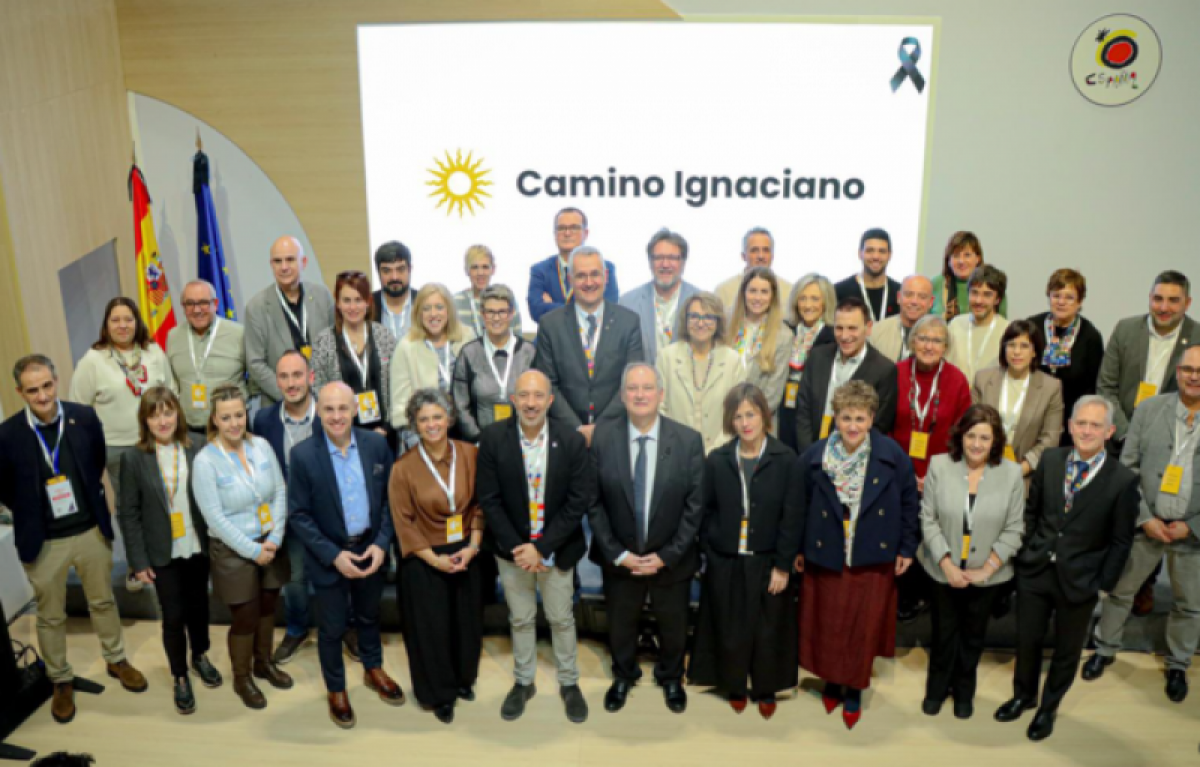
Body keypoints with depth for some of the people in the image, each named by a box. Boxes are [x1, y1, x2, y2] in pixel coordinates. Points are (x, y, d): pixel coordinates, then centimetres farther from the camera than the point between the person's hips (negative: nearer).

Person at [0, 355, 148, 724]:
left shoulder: (84, 417, -11)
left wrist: (92, 499, 6)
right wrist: (33, 517, 1)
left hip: (92, 531, 2)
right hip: (43, 542, -2)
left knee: (103, 601, 20)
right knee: (51, 617, 15)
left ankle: (116, 660, 41)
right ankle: (61, 681, 34)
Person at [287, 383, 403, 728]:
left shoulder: (377, 444, -10)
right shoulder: (304, 455, -18)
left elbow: (389, 498, -2)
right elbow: (298, 516, -13)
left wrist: (381, 544, -12)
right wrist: (334, 556, -18)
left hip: (371, 548, 3)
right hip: (328, 555, -2)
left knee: (369, 616, 24)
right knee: (332, 628, 14)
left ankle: (373, 670, 48)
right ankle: (335, 690, 37)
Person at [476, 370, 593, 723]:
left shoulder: (572, 441, -14)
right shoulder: (493, 438, -12)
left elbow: (579, 501, -13)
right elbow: (489, 500, -9)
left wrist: (541, 547, -18)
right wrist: (516, 547, -16)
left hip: (556, 548, -1)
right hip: (511, 547, 1)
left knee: (562, 618, 15)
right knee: (520, 619, 17)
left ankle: (569, 683, 35)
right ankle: (523, 682, 37)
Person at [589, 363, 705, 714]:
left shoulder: (689, 441, -13)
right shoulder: (601, 439, -12)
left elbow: (694, 505, -10)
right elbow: (594, 503, -8)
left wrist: (667, 555, -13)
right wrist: (617, 553, -12)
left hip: (671, 560, 0)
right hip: (618, 558, 0)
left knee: (673, 626, 21)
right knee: (620, 625, 22)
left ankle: (671, 678, 51)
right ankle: (623, 677, 51)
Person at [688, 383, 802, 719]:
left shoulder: (785, 459, -8)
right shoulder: (717, 460, -2)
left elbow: (792, 517, -7)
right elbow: (705, 512, 4)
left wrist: (783, 565, -8)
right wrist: (711, 550, -4)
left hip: (768, 563, -1)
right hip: (725, 564, 1)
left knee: (768, 631, 10)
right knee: (729, 631, 10)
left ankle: (766, 689, 32)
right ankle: (734, 686, 32)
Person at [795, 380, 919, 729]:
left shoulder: (892, 455, -9)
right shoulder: (814, 456, -7)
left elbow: (909, 503, 0)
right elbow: (801, 504, 1)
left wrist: (907, 547, 1)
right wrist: (798, 548, 4)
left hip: (874, 559, -1)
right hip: (826, 557, 1)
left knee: (864, 628, 8)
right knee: (828, 626, 12)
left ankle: (854, 690, 28)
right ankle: (831, 681, 36)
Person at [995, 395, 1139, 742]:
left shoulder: (1124, 480, -13)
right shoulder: (1050, 459, -4)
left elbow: (1121, 541, -7)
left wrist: (1103, 584, -6)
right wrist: (1023, 553, 2)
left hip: (1079, 580, -2)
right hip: (1034, 570, 2)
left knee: (1067, 651, 16)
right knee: (1027, 640, 16)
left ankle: (1049, 707, 39)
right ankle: (1024, 696, 41)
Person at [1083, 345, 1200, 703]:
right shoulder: (1149, 409, -4)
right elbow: (1126, 467, -3)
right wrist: (1144, 518, -8)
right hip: (1147, 523, 1)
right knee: (1120, 590, 13)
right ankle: (1105, 649, 35)